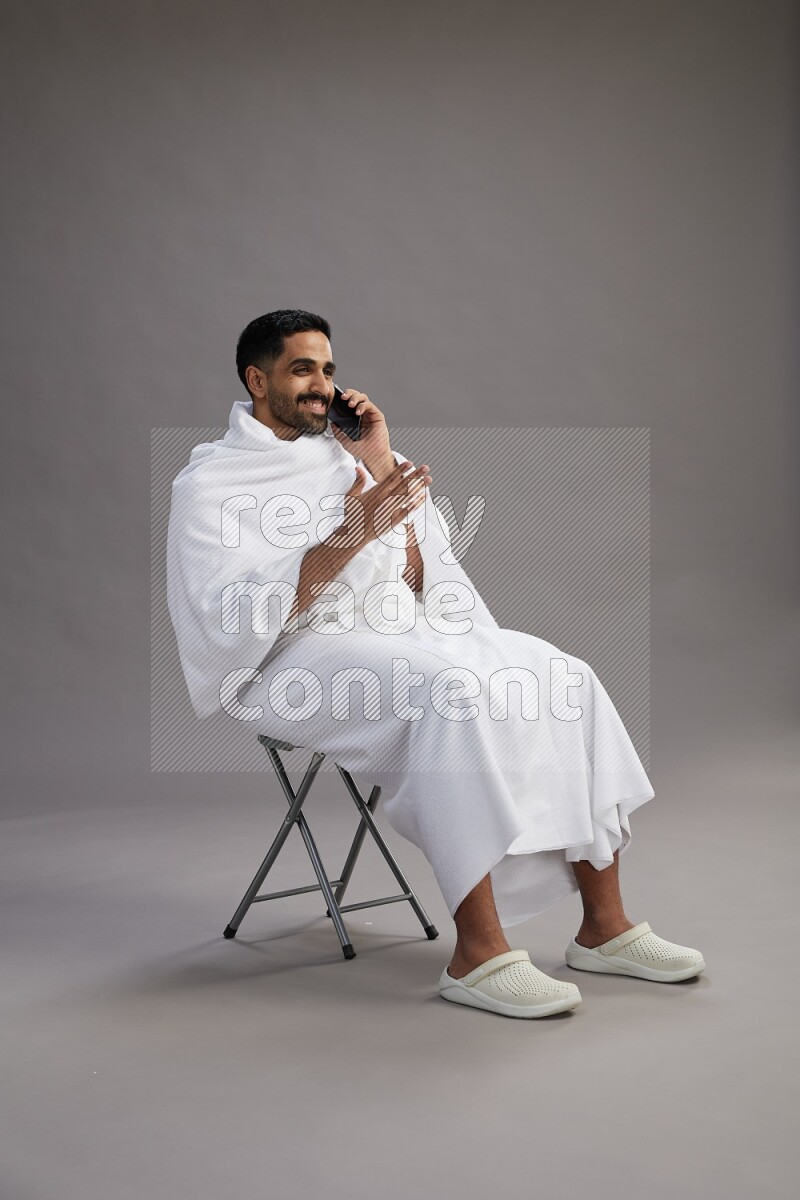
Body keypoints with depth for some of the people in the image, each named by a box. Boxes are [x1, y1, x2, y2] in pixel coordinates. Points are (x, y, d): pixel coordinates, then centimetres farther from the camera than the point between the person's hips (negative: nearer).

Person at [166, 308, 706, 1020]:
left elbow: (415, 581, 11)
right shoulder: (210, 482, 0)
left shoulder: (342, 455, 18)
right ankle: (478, 955, -33)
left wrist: (381, 465, 2)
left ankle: (604, 926, -11)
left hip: (399, 634, 7)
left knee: (563, 679, -14)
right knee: (453, 692, -35)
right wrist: (352, 535, -24)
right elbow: (236, 619, -16)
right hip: (294, 662, -6)